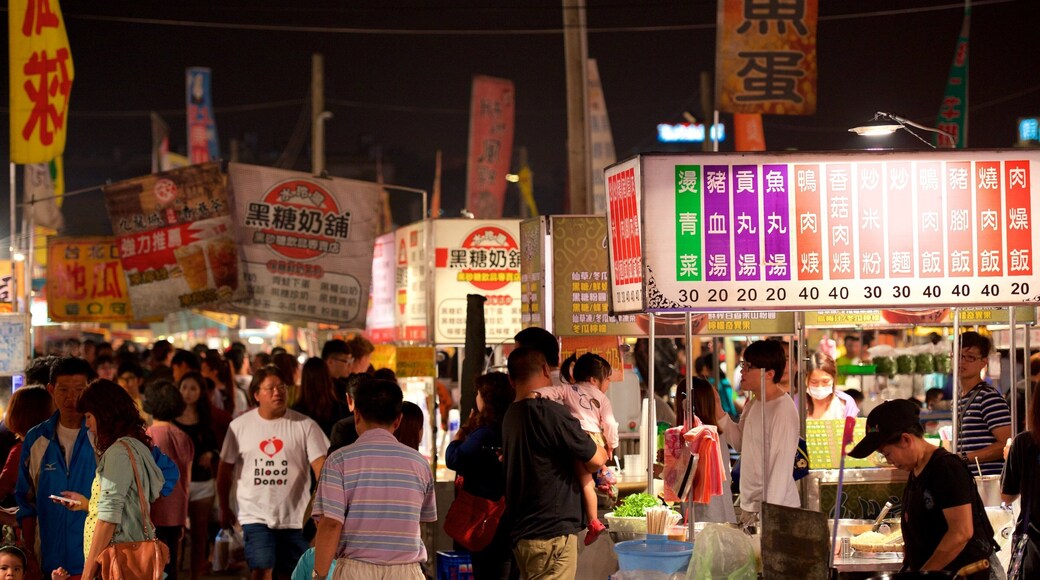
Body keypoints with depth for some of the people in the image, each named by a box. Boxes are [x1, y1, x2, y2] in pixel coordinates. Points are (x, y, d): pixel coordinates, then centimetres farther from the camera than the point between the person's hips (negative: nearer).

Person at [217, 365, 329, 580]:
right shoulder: (240, 426, 0)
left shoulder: (305, 425, -5)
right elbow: (225, 469, 9)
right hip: (256, 515, 0)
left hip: (295, 517, 1)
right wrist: (224, 508, 13)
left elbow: (321, 466, -11)